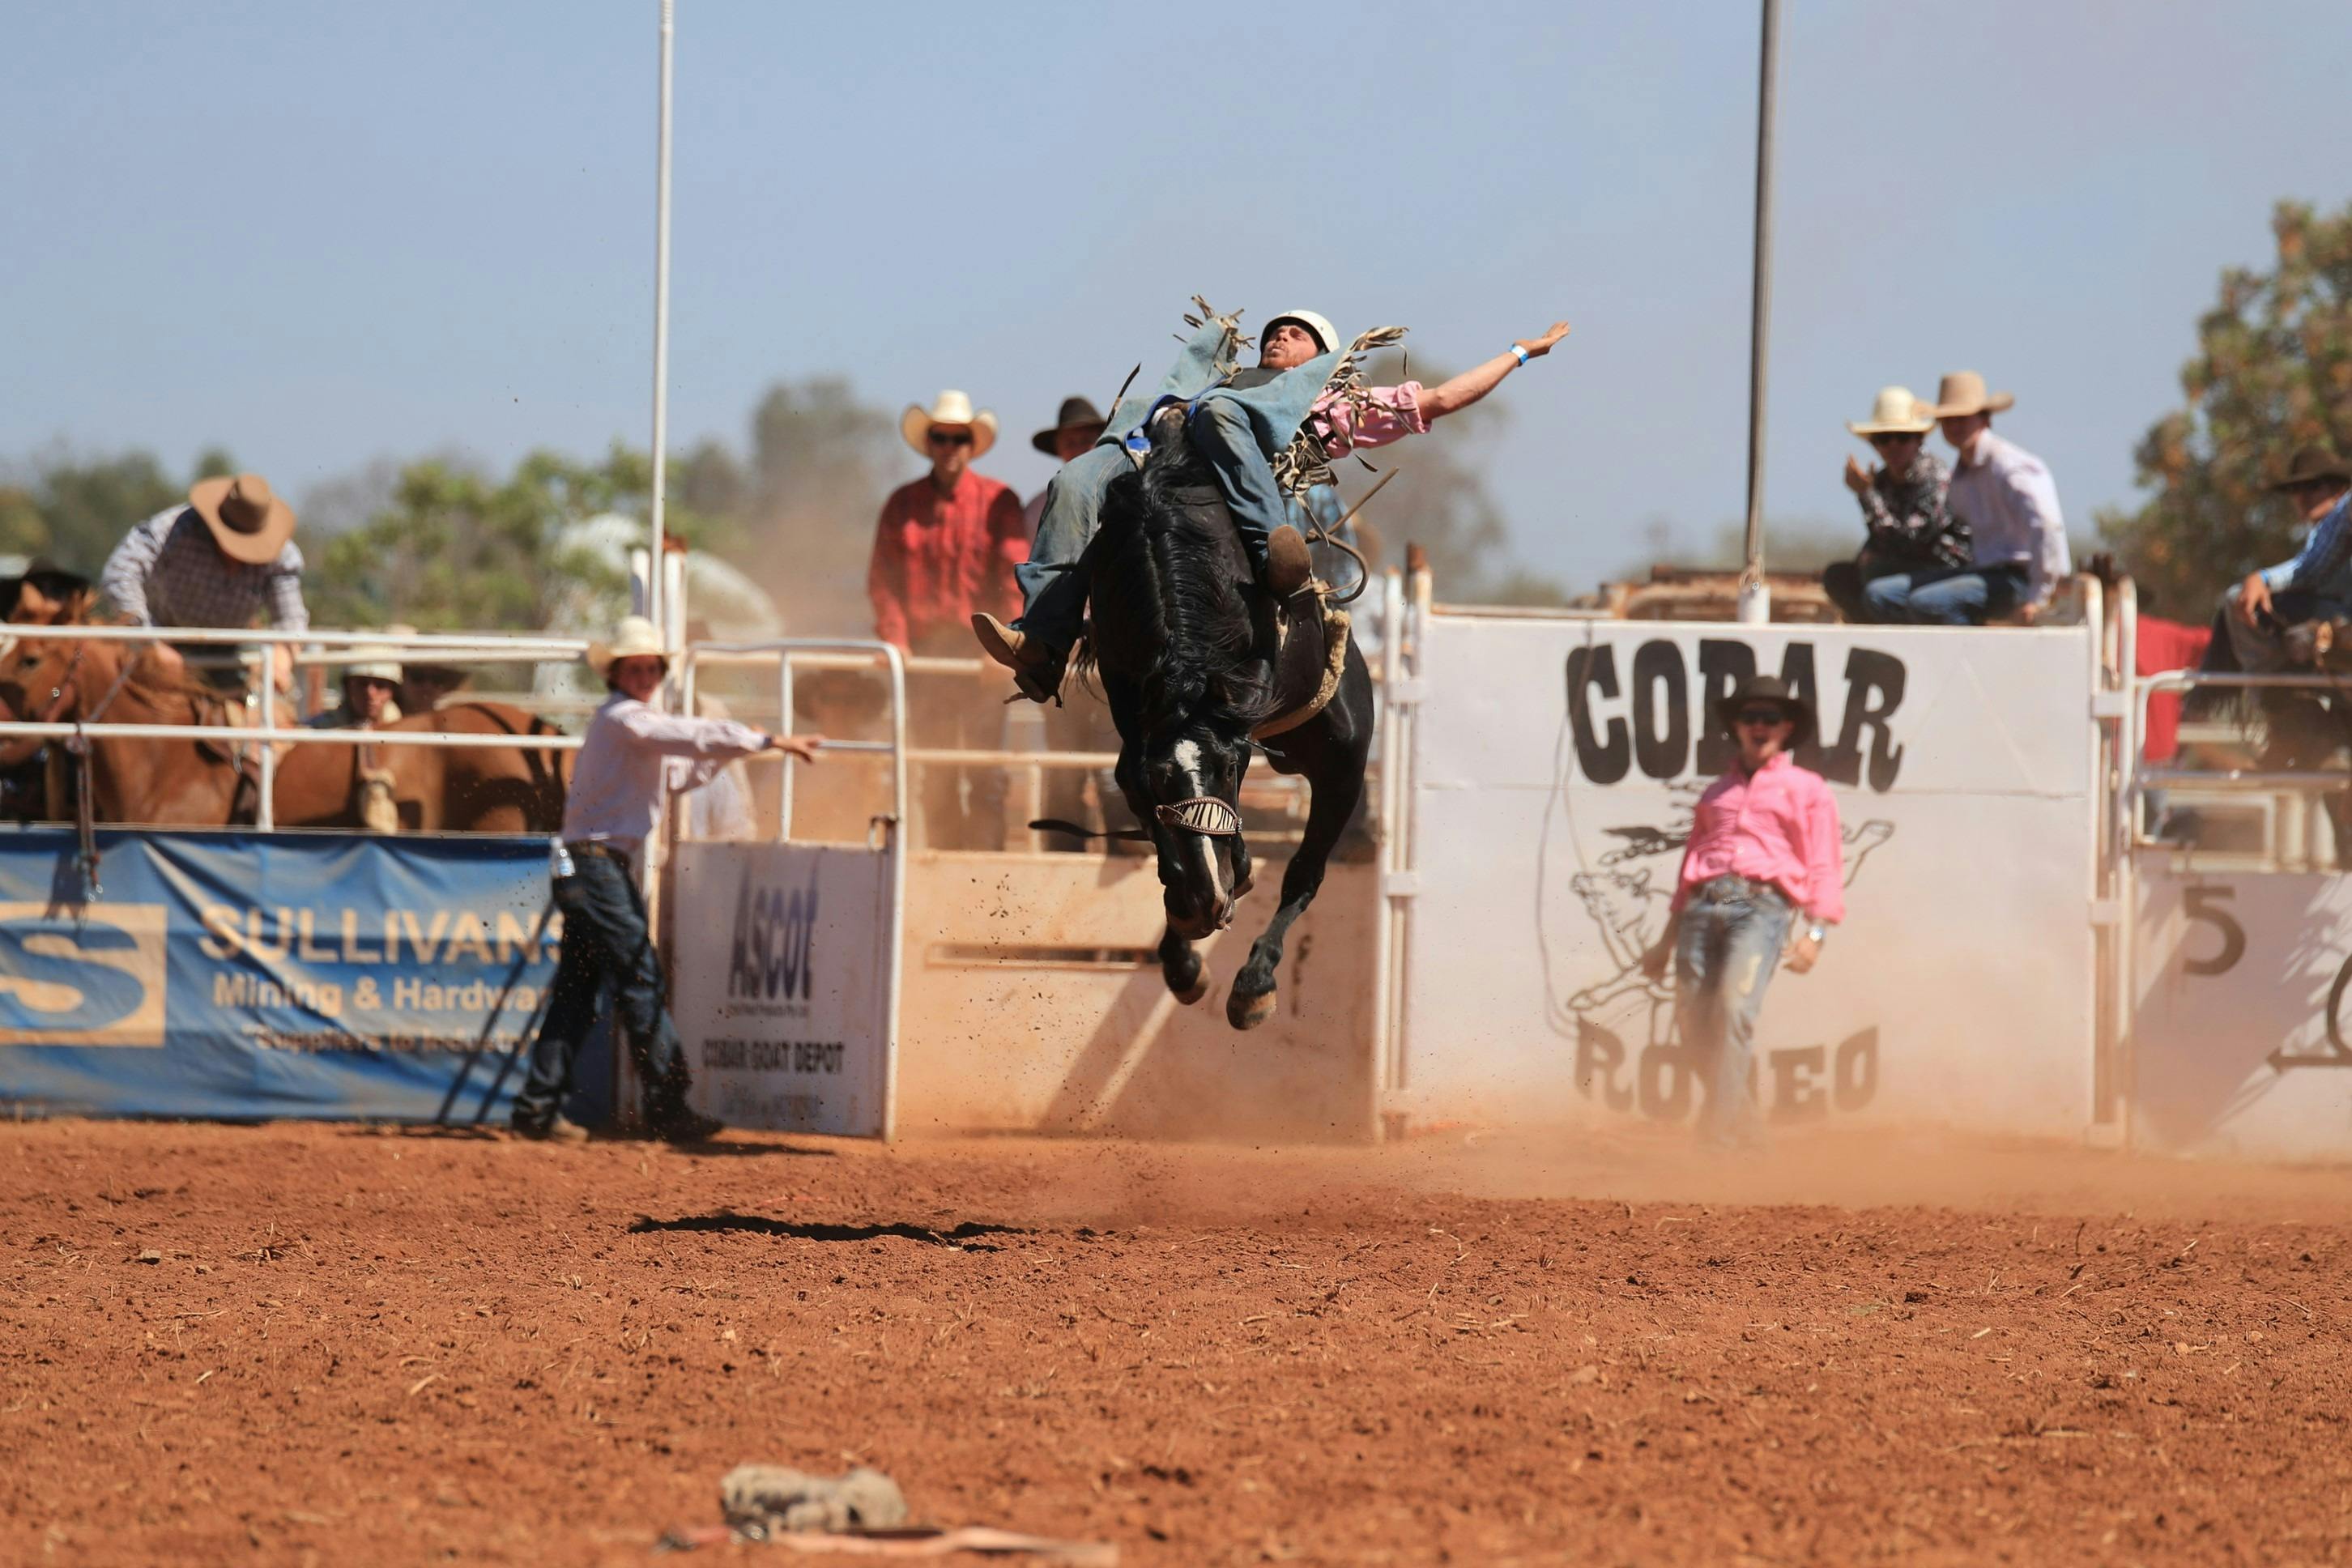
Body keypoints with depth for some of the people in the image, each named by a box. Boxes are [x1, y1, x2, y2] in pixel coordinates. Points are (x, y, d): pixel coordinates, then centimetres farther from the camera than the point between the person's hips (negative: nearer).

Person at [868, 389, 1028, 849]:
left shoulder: (997, 501, 2)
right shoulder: (902, 505, 10)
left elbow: (1015, 574, -4)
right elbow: (883, 580, 8)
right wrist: (895, 639, -5)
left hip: (981, 654, -3)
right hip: (925, 652, 3)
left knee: (985, 773, -9)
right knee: (936, 776, 5)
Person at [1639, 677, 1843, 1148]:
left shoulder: (1807, 790, 17)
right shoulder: (1717, 794, 29)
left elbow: (1825, 866, 8)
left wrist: (1815, 932, -6)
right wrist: (1668, 939, 25)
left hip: (1761, 904, -5)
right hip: (1704, 906, 5)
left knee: (1735, 1007, -25)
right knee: (1693, 1021, -7)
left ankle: (1720, 1129, -28)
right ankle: (1743, 1120, 9)